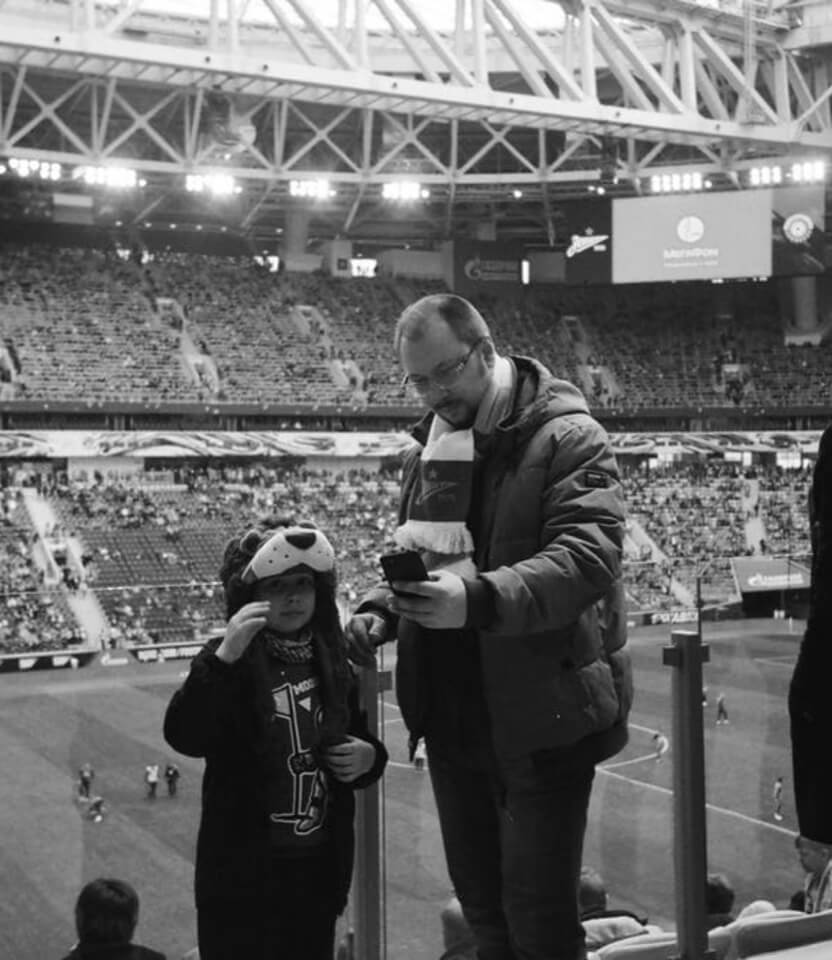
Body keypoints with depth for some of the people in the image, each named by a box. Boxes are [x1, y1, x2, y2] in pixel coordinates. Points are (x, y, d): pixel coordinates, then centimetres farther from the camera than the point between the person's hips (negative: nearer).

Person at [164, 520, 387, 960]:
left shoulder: (331, 663, 5)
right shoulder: (229, 661, -11)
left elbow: (360, 736, 20)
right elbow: (184, 737, -26)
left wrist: (368, 756, -3)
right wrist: (223, 657, -37)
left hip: (317, 864, 5)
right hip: (243, 868, -5)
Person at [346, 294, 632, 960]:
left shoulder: (567, 437, -13)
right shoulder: (429, 449, 11)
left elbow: (586, 557, -26)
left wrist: (479, 598, -40)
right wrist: (380, 612, 1)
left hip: (542, 720, -7)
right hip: (451, 716, 7)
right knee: (481, 906, 19)